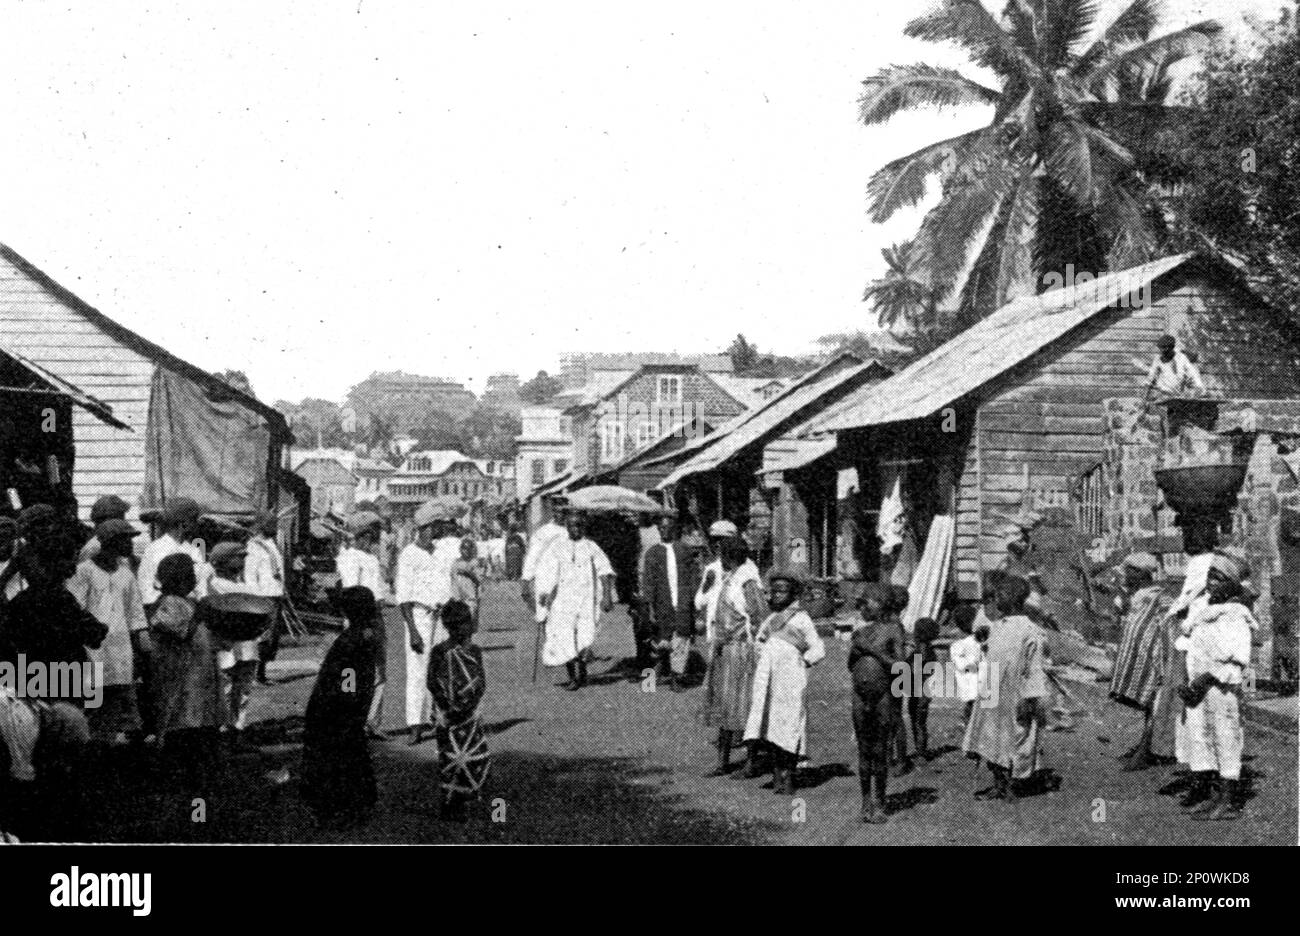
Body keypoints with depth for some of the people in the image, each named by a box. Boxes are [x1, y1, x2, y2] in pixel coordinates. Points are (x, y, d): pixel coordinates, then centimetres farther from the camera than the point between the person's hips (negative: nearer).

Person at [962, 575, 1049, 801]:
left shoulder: (1028, 632, -16)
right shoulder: (997, 626, 9)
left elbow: (1034, 670, -14)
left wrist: (1028, 700, -17)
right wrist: (985, 689, 18)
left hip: (1013, 697, -8)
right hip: (993, 695, 8)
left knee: (1013, 741, 3)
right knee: (990, 741, 11)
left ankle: (1009, 786, 14)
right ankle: (999, 785, 22)